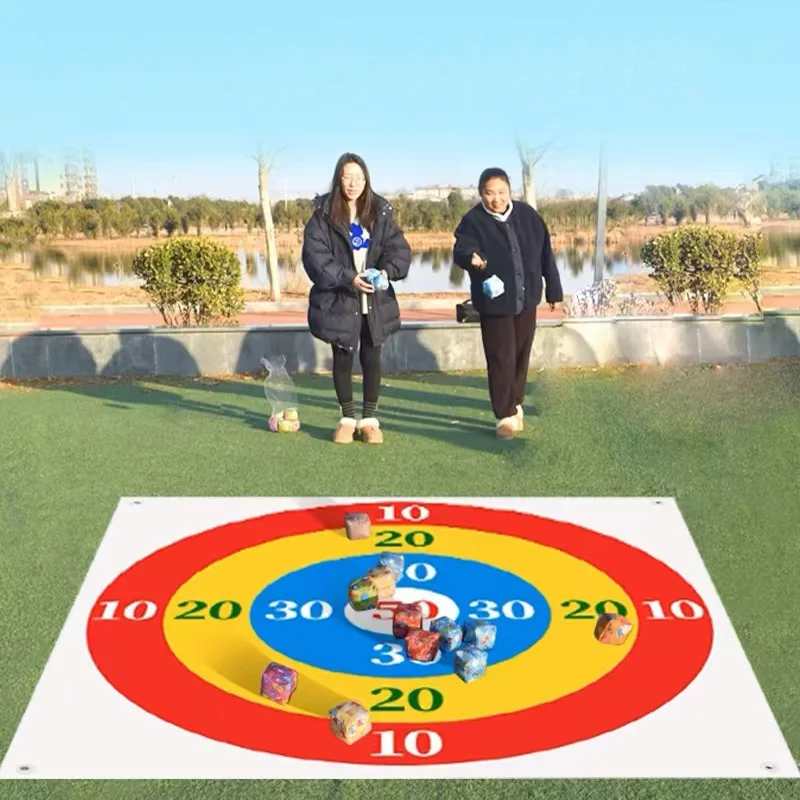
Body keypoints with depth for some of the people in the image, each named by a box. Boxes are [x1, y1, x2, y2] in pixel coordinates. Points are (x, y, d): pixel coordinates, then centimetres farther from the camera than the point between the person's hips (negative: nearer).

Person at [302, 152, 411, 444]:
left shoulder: (380, 212, 3)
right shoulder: (323, 215, -5)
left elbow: (399, 248, 0)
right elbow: (315, 256, -12)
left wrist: (387, 270, -20)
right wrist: (348, 278, -22)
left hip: (375, 301, 2)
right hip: (338, 301, -2)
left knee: (371, 359, 8)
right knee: (343, 359, 9)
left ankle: (370, 419, 20)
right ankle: (347, 418, 23)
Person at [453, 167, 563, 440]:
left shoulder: (527, 215, 0)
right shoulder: (473, 221, -11)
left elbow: (545, 253, 7)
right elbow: (461, 249, -28)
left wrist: (553, 289, 9)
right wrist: (472, 258, -52)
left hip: (526, 299, 4)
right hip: (494, 302, -4)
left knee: (521, 356, 15)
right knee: (501, 360, -4)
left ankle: (515, 404, 33)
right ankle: (505, 415, 6)